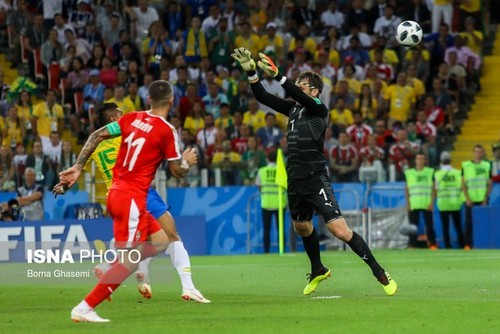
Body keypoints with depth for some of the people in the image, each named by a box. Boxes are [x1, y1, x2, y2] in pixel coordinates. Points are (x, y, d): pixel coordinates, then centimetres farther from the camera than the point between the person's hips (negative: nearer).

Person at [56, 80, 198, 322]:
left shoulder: (132, 118, 8)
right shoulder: (166, 130, -10)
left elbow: (97, 136, 5)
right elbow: (178, 171, -3)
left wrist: (77, 168, 8)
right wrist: (187, 161, 19)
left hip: (116, 193, 8)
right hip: (132, 198, -8)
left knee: (160, 241, 17)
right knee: (128, 261, -5)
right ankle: (84, 309, -10)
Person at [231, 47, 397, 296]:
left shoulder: (319, 109, -8)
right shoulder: (292, 108, 12)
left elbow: (300, 97, -27)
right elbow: (262, 97, 8)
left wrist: (277, 75, -36)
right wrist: (250, 71, -5)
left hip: (316, 179, -8)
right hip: (295, 180, 8)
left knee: (340, 230, -16)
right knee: (302, 228, 23)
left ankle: (379, 273, -9)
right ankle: (318, 271, 46)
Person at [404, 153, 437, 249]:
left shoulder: (430, 172, 6)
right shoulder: (409, 173, 10)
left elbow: (433, 189, 5)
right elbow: (407, 190, 11)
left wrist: (431, 202, -4)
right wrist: (408, 203, 5)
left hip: (426, 204, -1)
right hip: (413, 204, 1)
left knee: (429, 225, 0)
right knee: (413, 225, -2)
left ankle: (432, 244, 5)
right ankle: (412, 244, 0)